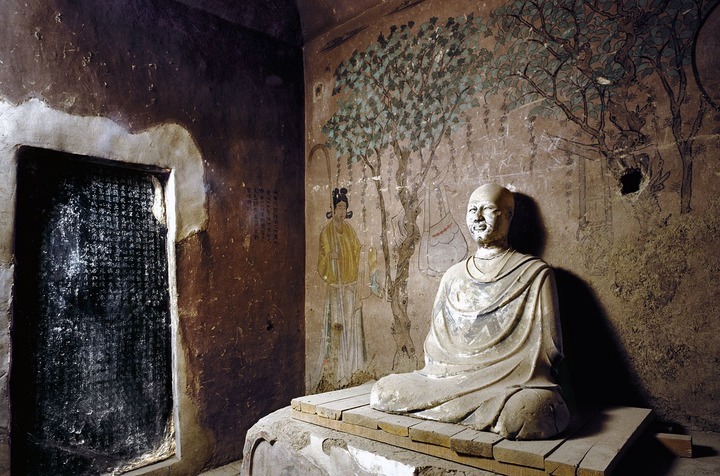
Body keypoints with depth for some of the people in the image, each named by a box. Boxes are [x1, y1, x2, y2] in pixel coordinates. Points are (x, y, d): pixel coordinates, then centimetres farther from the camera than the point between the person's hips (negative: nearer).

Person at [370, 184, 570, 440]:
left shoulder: (535, 273, 3)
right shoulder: (453, 276, 16)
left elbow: (548, 348, 0)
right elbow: (435, 342, 19)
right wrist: (435, 376, 2)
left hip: (513, 381, -4)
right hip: (449, 377, 4)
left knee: (520, 415, -38)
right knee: (382, 392, -14)